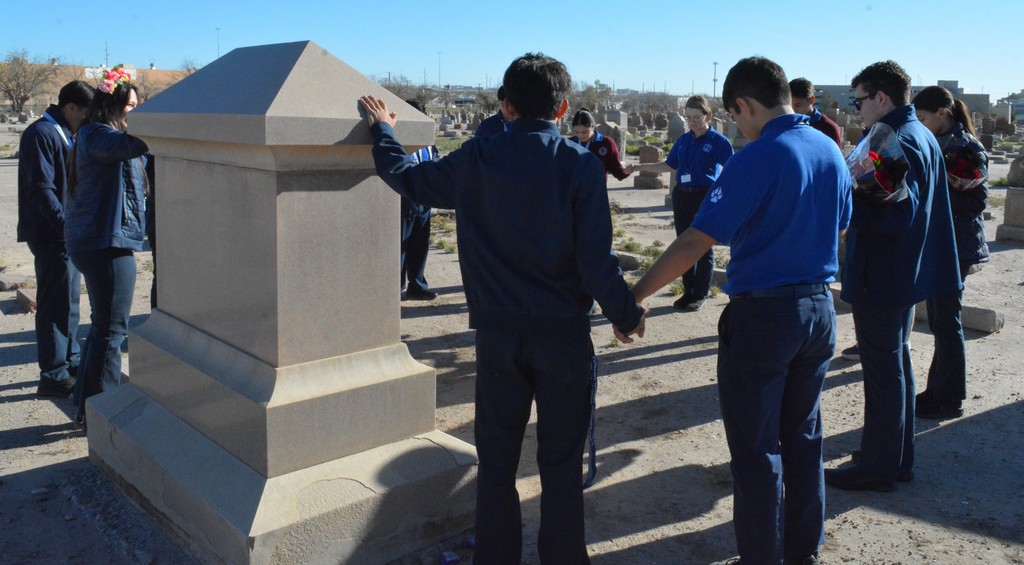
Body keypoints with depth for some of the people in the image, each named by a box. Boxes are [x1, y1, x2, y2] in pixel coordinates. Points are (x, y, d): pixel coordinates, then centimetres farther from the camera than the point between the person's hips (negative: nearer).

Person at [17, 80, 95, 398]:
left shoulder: (64, 135, 16)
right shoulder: (41, 133, -13)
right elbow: (42, 190, -20)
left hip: (68, 234, 10)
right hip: (51, 235, -10)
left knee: (68, 301, 18)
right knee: (55, 304, -5)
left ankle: (70, 361, 30)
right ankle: (53, 376, 2)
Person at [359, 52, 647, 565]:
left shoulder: (477, 159, -3)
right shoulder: (580, 164, -10)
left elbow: (405, 177, 11)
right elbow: (595, 260, -13)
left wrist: (382, 130, 30)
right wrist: (626, 315, 4)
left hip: (497, 334, 2)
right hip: (563, 333, -1)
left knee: (496, 459, 15)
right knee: (561, 462, 12)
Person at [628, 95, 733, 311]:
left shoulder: (718, 141, -8)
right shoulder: (684, 139, 9)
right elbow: (669, 165, 18)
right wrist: (639, 167, 15)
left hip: (705, 197, -6)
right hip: (682, 196, 6)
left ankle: (700, 295, 14)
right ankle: (688, 291, 21)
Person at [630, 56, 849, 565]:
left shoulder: (757, 159, -18)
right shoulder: (832, 152, 5)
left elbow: (695, 242, -22)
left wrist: (636, 294, -18)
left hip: (762, 314, -8)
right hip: (819, 308, 8)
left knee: (756, 449, 6)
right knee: (803, 437, 20)